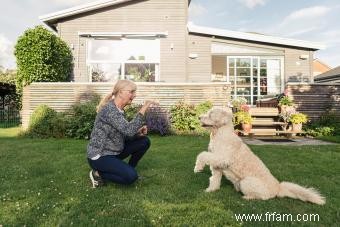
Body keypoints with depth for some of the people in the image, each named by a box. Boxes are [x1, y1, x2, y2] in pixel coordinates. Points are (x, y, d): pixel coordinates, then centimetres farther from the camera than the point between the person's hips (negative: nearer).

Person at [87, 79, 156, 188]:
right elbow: (128, 130, -33)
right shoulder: (109, 109, -23)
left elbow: (125, 133, 9)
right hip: (99, 156, -9)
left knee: (144, 141, 0)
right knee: (131, 176, -23)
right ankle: (98, 174, -1)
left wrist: (138, 132, -9)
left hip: (114, 151, 9)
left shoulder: (120, 110, 5)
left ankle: (128, 169, 14)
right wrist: (143, 109, -31)